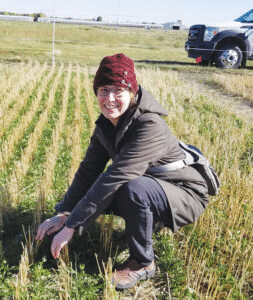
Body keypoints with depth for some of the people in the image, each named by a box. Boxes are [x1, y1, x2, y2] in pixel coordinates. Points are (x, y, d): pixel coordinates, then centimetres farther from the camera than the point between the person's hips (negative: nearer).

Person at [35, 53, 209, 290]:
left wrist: (71, 225, -31)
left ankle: (142, 263, -11)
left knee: (134, 188, -35)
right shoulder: (106, 124, -5)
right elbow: (89, 170, 0)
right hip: (148, 193, 8)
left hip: (186, 197, -7)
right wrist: (63, 214, -8)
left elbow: (114, 177, -35)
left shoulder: (150, 127, -31)